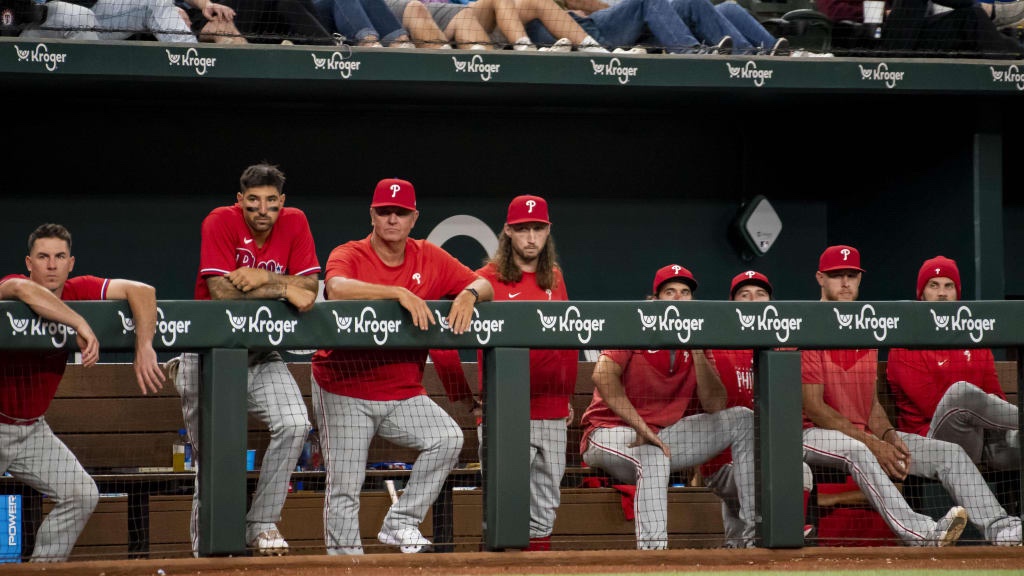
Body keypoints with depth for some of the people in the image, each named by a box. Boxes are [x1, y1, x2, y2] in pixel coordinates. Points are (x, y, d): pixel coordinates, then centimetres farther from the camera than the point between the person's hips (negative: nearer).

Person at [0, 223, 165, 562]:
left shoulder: (78, 291, -6)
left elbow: (141, 291, -15)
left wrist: (144, 347, -30)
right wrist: (81, 325, -48)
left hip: (32, 429, 5)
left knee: (82, 495, -5)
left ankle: (44, 566, 6)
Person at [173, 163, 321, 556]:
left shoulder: (294, 223, -2)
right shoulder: (220, 222, -13)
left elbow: (310, 286, -9)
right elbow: (222, 291, -24)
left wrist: (263, 277, -22)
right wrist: (283, 289, -20)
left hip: (262, 356, 3)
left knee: (294, 425, -16)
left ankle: (263, 523, -3)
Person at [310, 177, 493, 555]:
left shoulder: (430, 258, 5)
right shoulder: (349, 255, -9)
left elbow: (485, 286, 4)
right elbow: (337, 288, -32)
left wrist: (468, 295, -21)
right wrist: (399, 292, -38)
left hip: (404, 395, 4)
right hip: (345, 394, -4)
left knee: (448, 438, -19)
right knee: (344, 487, -5)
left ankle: (401, 522, -7)